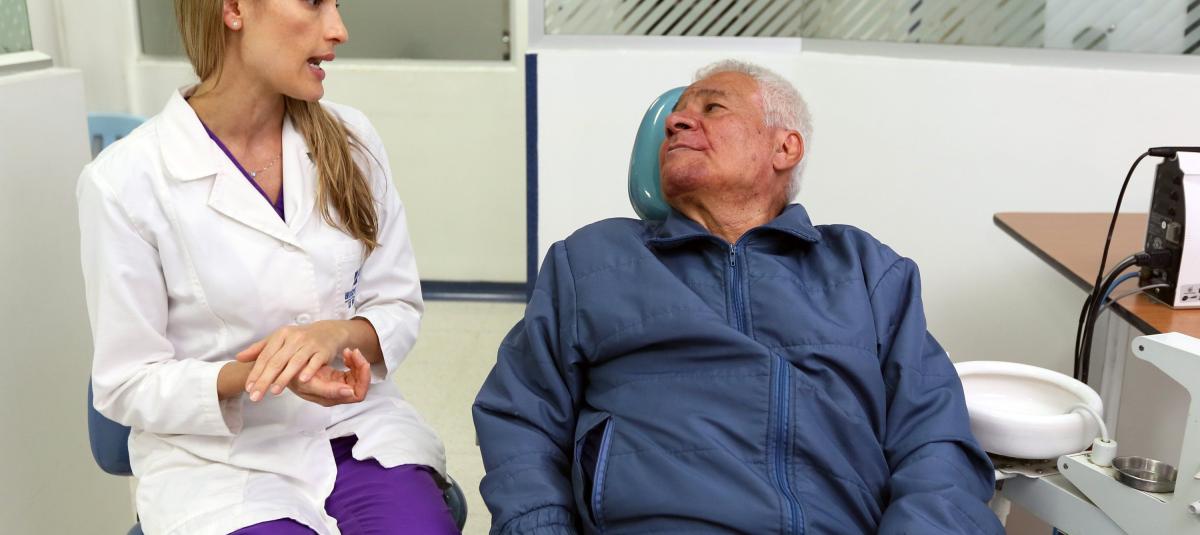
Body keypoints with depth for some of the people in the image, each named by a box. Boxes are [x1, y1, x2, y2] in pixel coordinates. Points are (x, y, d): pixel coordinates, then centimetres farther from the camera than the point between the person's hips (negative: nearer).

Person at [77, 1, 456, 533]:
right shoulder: (125, 179, -11)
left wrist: (338, 333, -18)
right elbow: (129, 384, -6)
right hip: (217, 458, -3)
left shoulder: (350, 139, -2)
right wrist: (257, 374, -23)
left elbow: (398, 306, 4)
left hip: (360, 429, 3)